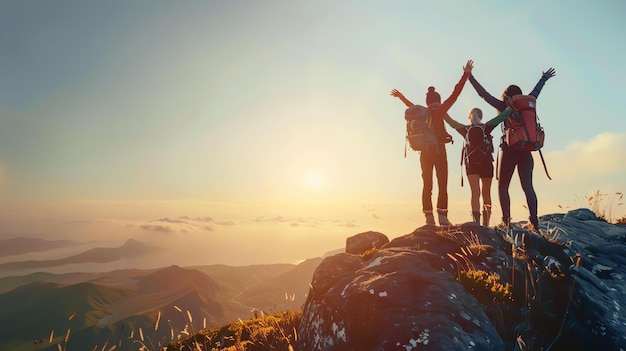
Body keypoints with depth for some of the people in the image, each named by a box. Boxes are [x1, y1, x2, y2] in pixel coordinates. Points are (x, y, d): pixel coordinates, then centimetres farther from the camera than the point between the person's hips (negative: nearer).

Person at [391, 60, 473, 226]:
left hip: (425, 152, 5)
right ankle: (442, 216, -7)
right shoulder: (439, 111, -3)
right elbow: (455, 94, -6)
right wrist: (466, 74, 0)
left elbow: (410, 104, 26)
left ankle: (429, 218, 3)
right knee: (442, 184, -3)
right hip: (438, 150, -5)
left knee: (427, 185, 4)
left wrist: (400, 96, 44)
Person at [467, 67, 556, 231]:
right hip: (526, 152, 5)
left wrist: (470, 77, 3)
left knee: (503, 187, 3)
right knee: (528, 186, 3)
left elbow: (483, 94, -2)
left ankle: (506, 220, -4)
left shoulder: (504, 107, -3)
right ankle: (534, 220, -4)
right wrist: (544, 78, 49)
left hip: (509, 151, -5)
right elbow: (535, 91, 30)